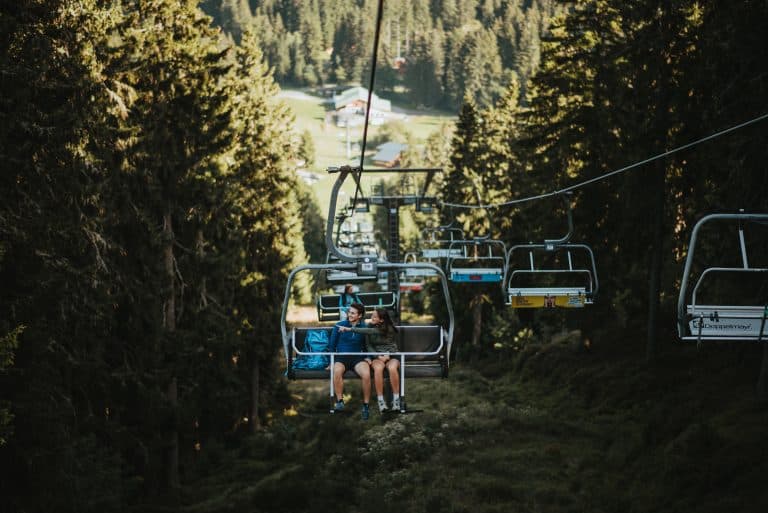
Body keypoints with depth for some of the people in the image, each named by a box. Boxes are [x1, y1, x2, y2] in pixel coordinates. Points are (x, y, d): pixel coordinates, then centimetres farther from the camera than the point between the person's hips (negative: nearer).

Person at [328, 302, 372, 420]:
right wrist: (332, 360, 1)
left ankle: (365, 405, -20)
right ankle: (340, 401, -27)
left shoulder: (364, 327, 10)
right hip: (341, 357, 0)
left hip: (357, 357, 0)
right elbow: (331, 345, 13)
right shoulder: (339, 325, 9)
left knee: (366, 374, -33)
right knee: (337, 371, -38)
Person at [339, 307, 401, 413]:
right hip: (377, 356, 2)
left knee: (392, 368, -38)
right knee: (378, 368, -35)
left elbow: (371, 332, -24)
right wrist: (378, 356, -16)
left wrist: (350, 329, -27)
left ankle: (396, 399, -26)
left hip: (391, 355, -2)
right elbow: (368, 345, 3)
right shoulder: (371, 326, 4)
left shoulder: (389, 329, -11)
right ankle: (380, 400, -31)